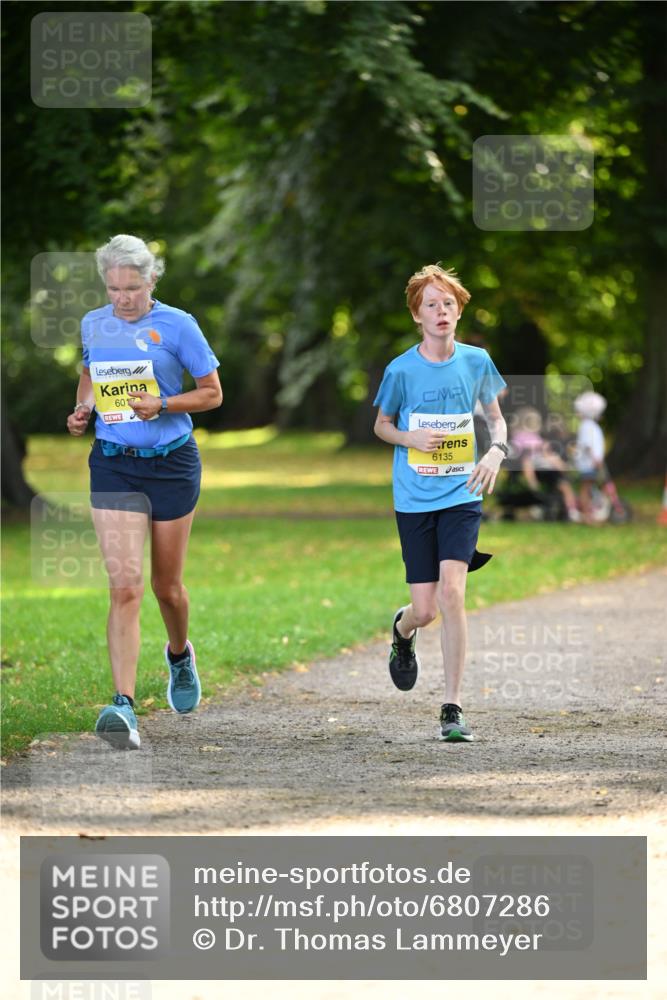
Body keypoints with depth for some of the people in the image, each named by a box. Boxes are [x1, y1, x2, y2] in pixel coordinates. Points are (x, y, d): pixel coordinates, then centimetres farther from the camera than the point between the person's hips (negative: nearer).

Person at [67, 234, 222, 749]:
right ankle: (124, 705, -20)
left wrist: (163, 405, -17)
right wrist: (84, 407, 4)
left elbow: (213, 393, -1)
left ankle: (180, 653, 45)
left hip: (171, 464, -1)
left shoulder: (177, 325, -6)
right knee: (125, 585, -13)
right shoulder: (93, 325, 5)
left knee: (166, 584, 11)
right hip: (113, 466, 1)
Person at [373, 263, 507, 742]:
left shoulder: (477, 361, 0)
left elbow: (496, 419, 12)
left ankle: (453, 709, -11)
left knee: (451, 591, -18)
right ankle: (402, 631, 41)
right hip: (414, 500, 0)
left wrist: (496, 452, -8)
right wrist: (411, 438, -11)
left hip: (461, 495, 0)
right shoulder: (401, 370, -3)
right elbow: (382, 424, 10)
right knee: (425, 609, 0)